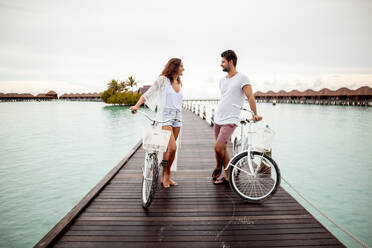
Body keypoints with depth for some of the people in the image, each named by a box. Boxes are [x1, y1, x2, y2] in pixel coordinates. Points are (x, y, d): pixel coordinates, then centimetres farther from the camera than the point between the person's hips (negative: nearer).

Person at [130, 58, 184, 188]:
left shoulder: (179, 83, 15)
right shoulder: (163, 80, -3)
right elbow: (148, 93, -4)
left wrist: (179, 116, 10)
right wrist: (136, 105, -16)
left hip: (177, 118, 6)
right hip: (165, 117, -6)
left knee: (169, 148, 8)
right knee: (172, 147, -16)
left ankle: (165, 176, 20)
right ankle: (166, 174, 6)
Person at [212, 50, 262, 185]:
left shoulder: (242, 78, -6)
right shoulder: (222, 80, 16)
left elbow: (250, 97, -14)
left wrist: (255, 114, -24)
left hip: (230, 120, -7)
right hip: (218, 119, 7)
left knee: (218, 147, -15)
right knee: (223, 148, 10)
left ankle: (218, 167, 12)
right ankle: (227, 177, 25)